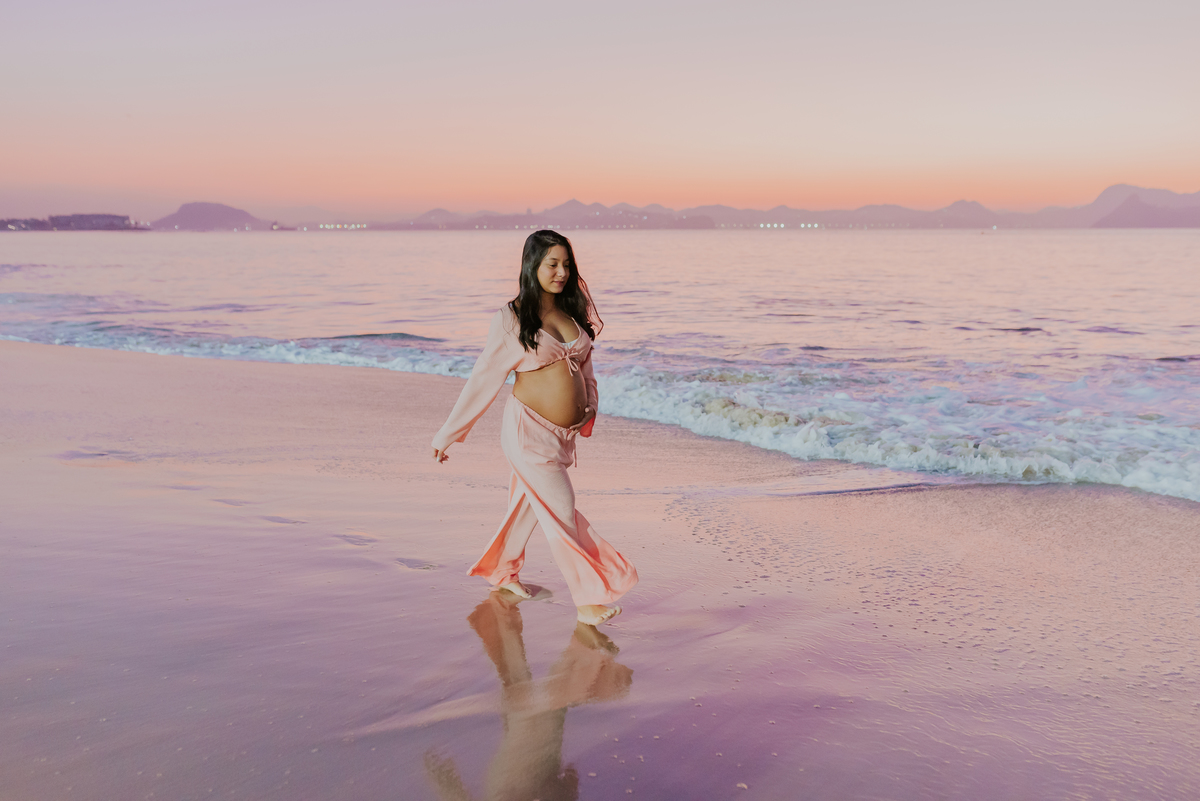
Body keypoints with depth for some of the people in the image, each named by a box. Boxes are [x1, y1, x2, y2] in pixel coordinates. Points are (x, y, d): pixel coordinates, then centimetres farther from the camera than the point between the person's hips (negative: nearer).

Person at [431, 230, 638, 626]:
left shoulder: (574, 313, 8)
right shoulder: (511, 319, -8)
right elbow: (483, 378, -3)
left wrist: (587, 413, 19)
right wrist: (448, 433, 1)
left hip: (564, 433, 6)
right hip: (529, 429, -6)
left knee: (529, 502, 19)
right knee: (561, 510, -5)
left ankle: (501, 570, 42)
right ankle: (588, 601, 4)